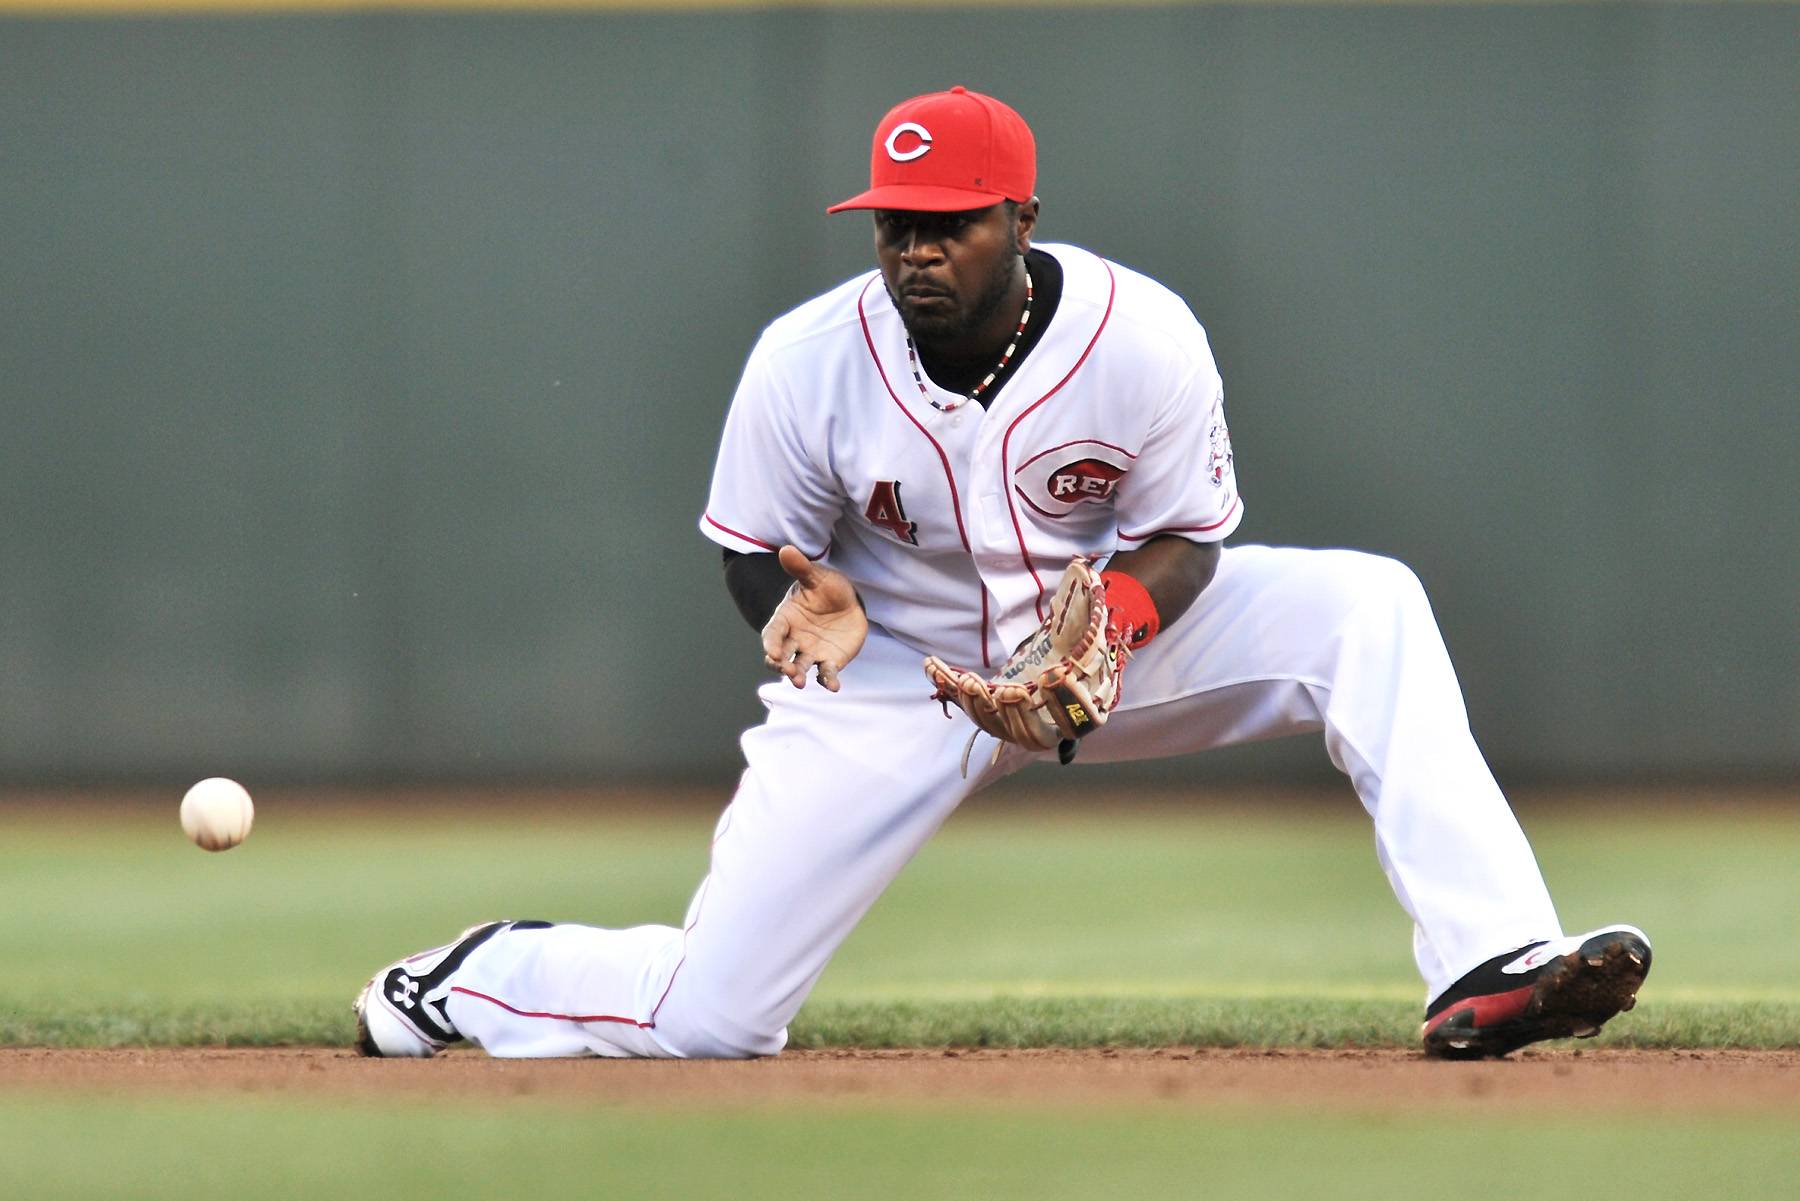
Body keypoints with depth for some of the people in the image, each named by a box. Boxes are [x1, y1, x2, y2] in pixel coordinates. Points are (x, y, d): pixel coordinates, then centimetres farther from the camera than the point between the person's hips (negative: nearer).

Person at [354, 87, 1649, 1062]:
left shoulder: (1141, 337, -22)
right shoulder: (807, 364, -21)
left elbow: (1187, 536, -10)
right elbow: (755, 551, -5)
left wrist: (1107, 625, -32)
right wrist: (805, 604, -30)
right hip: (891, 673, -1)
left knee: (1367, 608, -23)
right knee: (706, 1019, -9)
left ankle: (1487, 965, -32)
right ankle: (482, 976, 24)